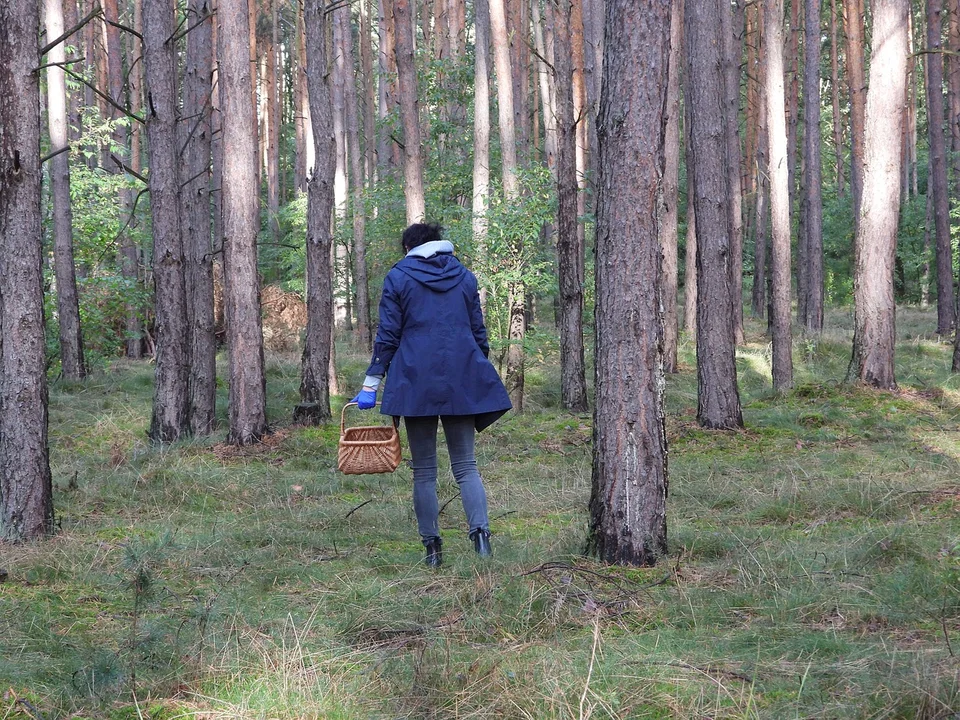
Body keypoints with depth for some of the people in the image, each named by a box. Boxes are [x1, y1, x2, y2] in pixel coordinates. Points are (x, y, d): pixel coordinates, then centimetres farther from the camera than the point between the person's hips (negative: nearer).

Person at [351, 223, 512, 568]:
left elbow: (387, 335, -1)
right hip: (462, 380, 2)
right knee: (465, 464, 4)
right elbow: (478, 331, 13)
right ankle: (480, 531, -18)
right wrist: (480, 372, 24)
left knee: (424, 469, 5)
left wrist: (371, 383, 3)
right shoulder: (464, 276, 11)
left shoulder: (398, 277, 2)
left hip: (416, 382, -2)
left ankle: (432, 546, 2)